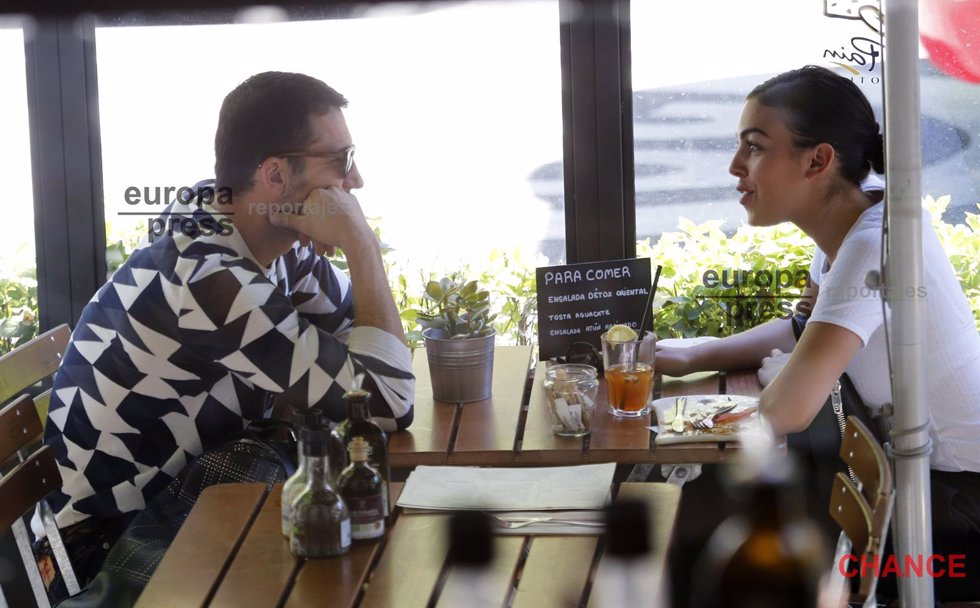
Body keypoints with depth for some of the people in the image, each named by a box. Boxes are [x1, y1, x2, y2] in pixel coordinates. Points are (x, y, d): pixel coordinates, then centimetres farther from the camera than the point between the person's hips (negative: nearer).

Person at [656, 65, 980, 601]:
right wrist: (691, 358, 3)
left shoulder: (875, 245, -26)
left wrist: (777, 373, -11)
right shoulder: (846, 224, 0)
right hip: (927, 470, 8)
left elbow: (786, 410, -34)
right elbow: (801, 330, 18)